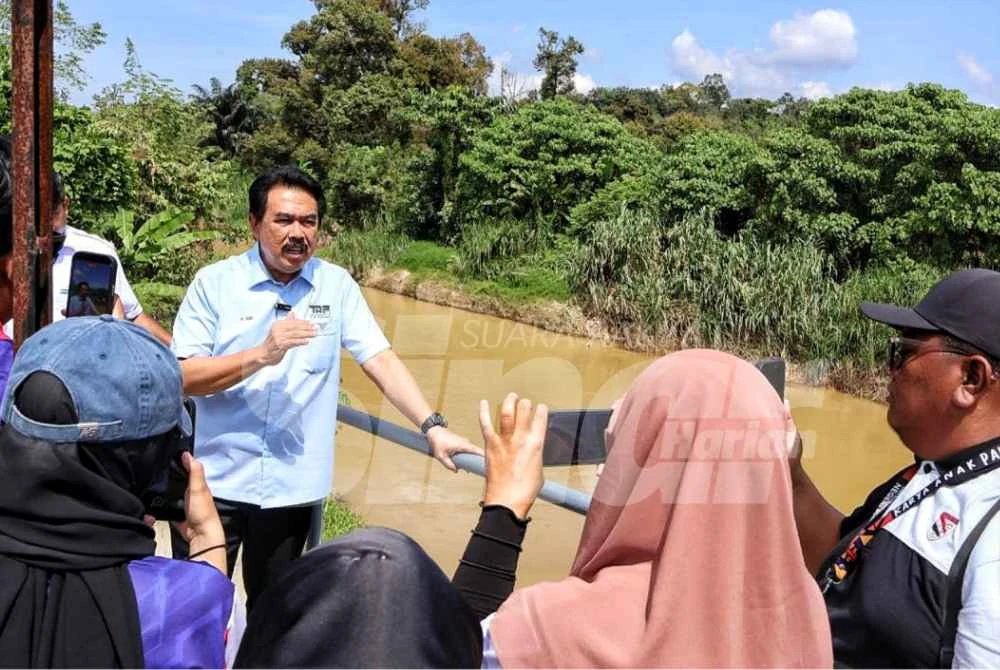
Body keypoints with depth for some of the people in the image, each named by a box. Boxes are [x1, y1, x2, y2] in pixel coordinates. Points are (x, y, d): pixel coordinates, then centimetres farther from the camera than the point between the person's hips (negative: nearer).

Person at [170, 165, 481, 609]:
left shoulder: (337, 285, 1)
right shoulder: (214, 283, -4)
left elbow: (380, 360, -4)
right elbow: (183, 378, -9)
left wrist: (433, 427, -16)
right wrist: (262, 355, -22)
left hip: (293, 486, 2)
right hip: (213, 481, -1)